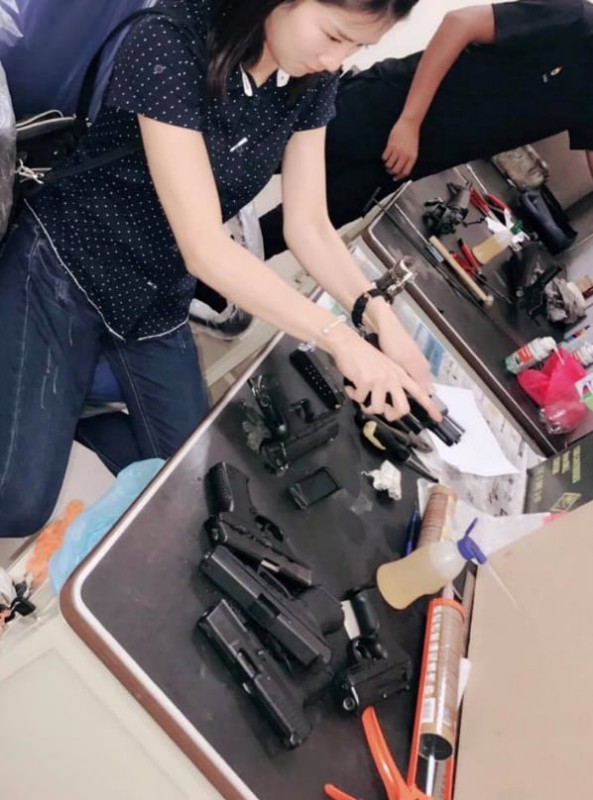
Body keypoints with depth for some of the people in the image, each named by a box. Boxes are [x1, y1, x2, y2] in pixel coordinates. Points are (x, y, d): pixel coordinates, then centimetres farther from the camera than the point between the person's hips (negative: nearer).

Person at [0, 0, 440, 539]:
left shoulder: (312, 82, -7)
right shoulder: (170, 44, -27)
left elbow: (308, 226, -5)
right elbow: (204, 248, -29)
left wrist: (380, 315, -21)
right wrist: (340, 339, -33)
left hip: (159, 295, 6)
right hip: (64, 269, -6)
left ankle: (50, 415, 19)